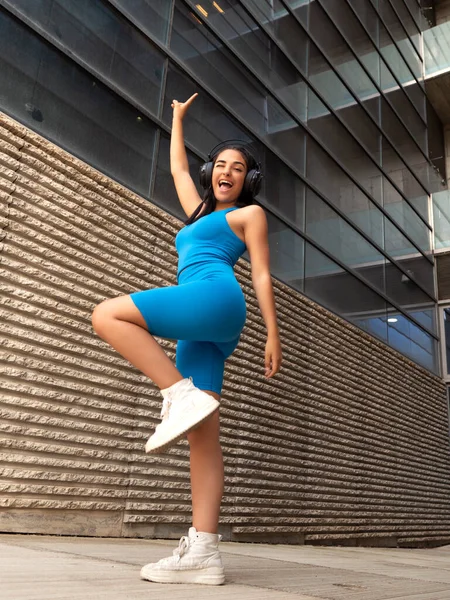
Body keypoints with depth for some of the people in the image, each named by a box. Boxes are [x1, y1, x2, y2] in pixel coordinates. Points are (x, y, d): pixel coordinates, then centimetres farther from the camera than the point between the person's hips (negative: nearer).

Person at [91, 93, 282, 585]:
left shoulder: (249, 214, 15)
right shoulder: (199, 212, 33)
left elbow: (261, 275, 5)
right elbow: (178, 168, 46)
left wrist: (273, 334, -3)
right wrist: (178, 118, 56)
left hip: (215, 298, -7)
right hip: (201, 331, 7)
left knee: (107, 315, -17)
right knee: (203, 435, -6)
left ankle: (181, 396, -23)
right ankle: (203, 553, -11)